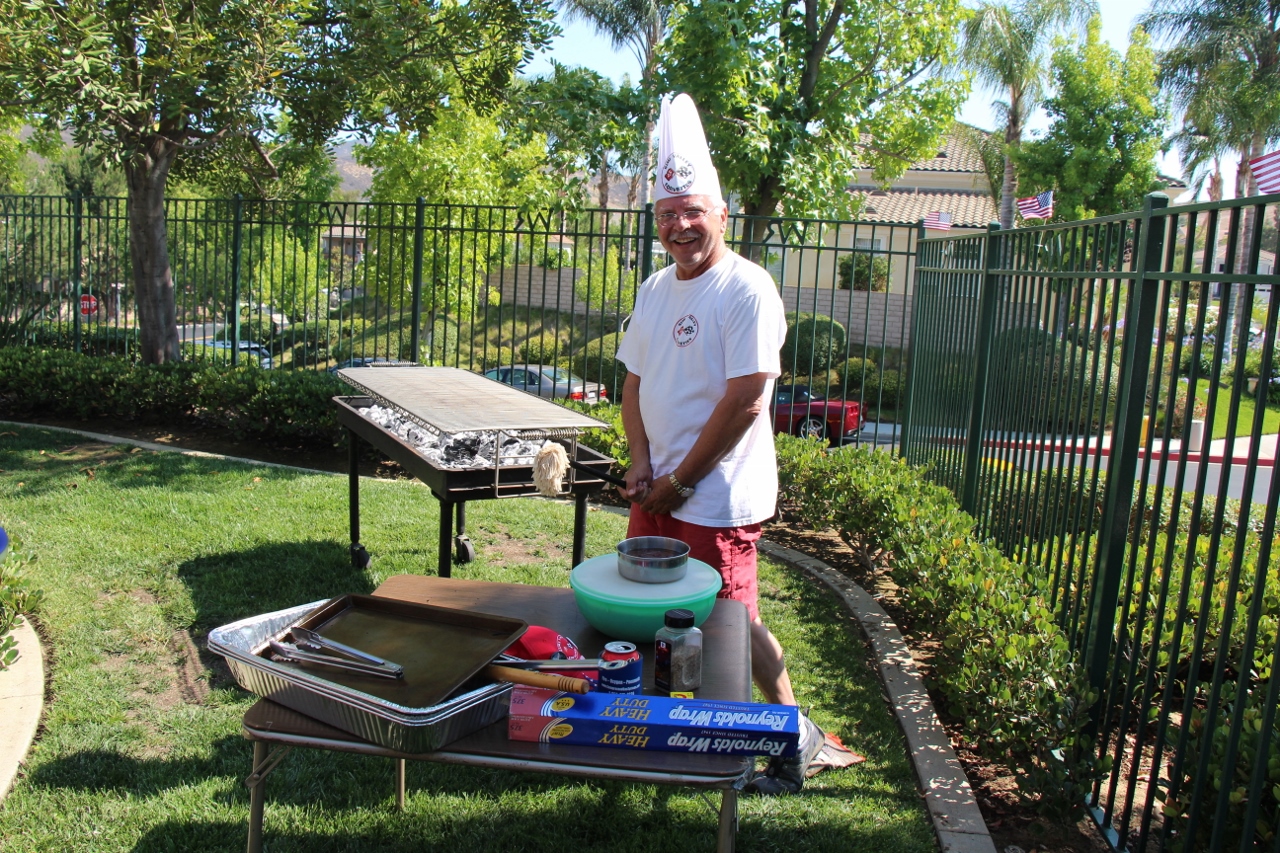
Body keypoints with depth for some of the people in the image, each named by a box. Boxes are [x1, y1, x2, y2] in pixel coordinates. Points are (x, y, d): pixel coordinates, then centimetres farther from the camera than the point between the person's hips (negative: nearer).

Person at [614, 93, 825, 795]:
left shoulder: (747, 290, -16)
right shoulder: (655, 288, 9)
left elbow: (745, 400, -20)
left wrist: (679, 480, -14)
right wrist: (642, 462, -1)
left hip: (717, 498, -8)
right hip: (656, 490, 8)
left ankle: (795, 730, 24)